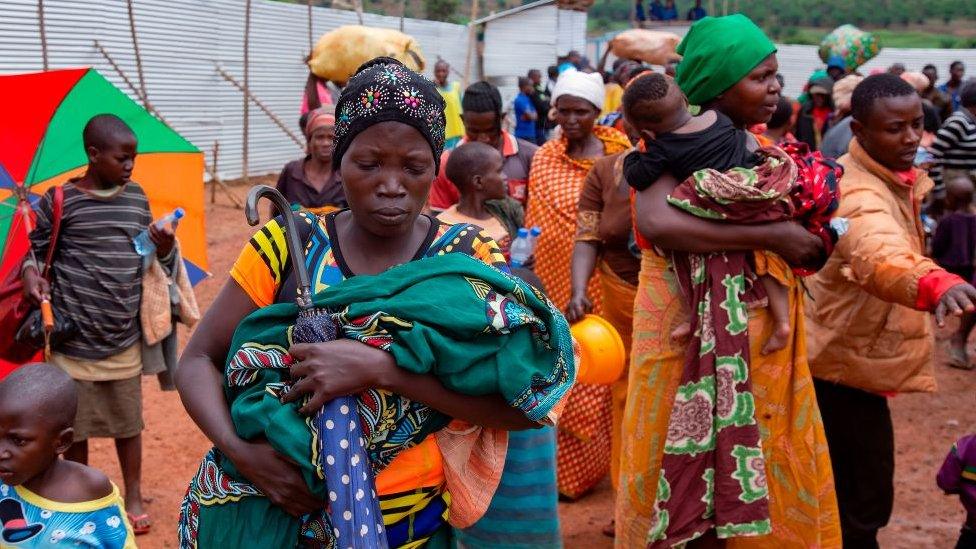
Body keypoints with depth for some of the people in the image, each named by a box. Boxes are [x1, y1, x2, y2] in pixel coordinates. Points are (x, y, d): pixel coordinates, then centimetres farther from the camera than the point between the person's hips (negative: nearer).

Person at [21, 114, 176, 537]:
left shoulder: (137, 197, 4)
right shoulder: (60, 200, -8)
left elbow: (152, 259, 11)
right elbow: (35, 247, 1)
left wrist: (165, 248, -10)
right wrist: (30, 273, -19)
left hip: (124, 337, 3)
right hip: (73, 337, -3)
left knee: (128, 421, 13)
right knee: (74, 424, 11)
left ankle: (133, 496, 29)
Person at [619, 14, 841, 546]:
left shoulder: (757, 146, 8)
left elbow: (785, 227, 16)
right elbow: (655, 223, -33)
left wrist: (809, 237, -8)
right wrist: (770, 236, -29)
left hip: (761, 331, 7)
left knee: (769, 461, 12)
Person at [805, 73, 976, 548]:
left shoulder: (893, 176, 2)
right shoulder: (858, 194, -31)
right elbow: (880, 253, -56)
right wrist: (936, 283, -71)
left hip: (852, 351, 10)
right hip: (847, 361, -10)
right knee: (864, 497, -4)